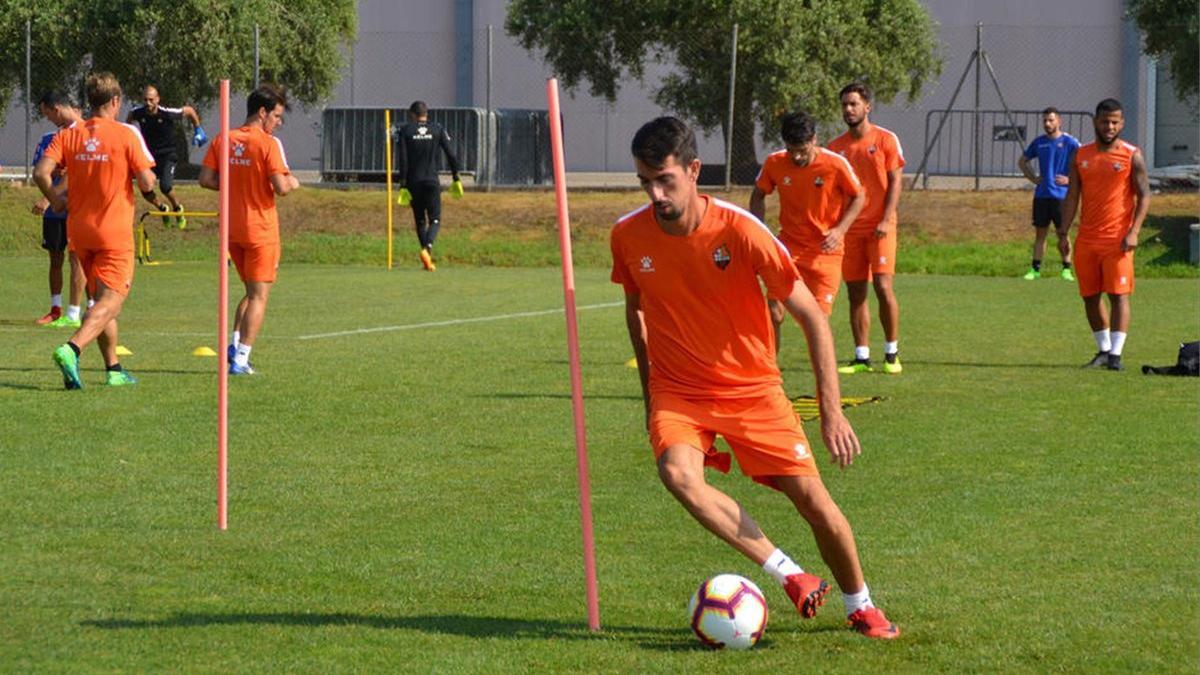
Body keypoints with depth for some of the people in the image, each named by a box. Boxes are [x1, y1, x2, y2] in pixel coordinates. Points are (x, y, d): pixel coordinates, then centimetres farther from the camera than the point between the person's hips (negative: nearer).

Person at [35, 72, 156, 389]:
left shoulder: (69, 134, 2)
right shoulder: (127, 134, -9)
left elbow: (41, 173, -9)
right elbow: (147, 183, -13)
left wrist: (56, 201, 8)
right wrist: (147, 176, 10)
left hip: (79, 229, 5)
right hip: (115, 231, -5)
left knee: (100, 298, 18)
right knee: (111, 301, -8)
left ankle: (113, 368, 21)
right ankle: (71, 349, -31)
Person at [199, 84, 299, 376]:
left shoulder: (223, 140, 4)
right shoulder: (269, 144, -14)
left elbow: (206, 179, 2)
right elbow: (281, 187, -20)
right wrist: (293, 184, 1)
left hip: (231, 229, 6)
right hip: (260, 228, -6)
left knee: (252, 291, 22)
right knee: (259, 295, 2)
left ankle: (235, 343, 11)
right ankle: (241, 358, -3)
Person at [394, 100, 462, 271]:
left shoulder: (405, 131, 2)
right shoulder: (437, 129, 5)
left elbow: (402, 161, -6)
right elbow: (451, 155, 0)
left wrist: (403, 185, -6)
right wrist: (456, 179, 7)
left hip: (413, 182, 1)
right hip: (432, 181, -1)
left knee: (420, 221, 13)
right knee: (435, 220, 2)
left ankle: (427, 258, 11)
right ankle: (428, 248, -25)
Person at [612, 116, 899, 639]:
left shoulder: (740, 231, -20)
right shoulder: (628, 236, -10)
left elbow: (812, 317, -13)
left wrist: (831, 410, -18)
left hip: (752, 388, -1)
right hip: (678, 391, 1)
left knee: (811, 498, -5)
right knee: (677, 471, -29)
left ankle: (860, 605, 23)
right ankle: (791, 576, -19)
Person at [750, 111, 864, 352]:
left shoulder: (836, 164, -14)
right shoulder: (774, 163, -7)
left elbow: (858, 197, 1)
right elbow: (758, 196, 11)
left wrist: (840, 229, -12)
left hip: (826, 250, -1)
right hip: (790, 246, 2)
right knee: (774, 313, -11)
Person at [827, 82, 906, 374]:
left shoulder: (886, 140, 0)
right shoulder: (836, 146, 10)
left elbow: (895, 182, -2)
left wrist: (886, 220, -12)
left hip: (879, 227, -4)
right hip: (849, 229, 4)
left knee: (883, 286, -12)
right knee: (855, 293, 3)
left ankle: (892, 353, 0)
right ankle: (862, 357, 8)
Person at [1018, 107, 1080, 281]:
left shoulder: (1069, 142, -4)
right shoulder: (1039, 142, 9)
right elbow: (1022, 161, 23)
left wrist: (1070, 179, -12)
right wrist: (1032, 178, 10)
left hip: (1060, 196, -4)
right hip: (1041, 195, 4)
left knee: (1062, 233, -1)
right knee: (1040, 233, 7)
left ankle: (1067, 269, 6)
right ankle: (1035, 269, 10)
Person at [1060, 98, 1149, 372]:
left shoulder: (1132, 155, -2)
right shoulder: (1081, 156, 10)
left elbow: (1144, 196, -4)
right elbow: (1072, 196, 12)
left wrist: (1134, 232, -15)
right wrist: (1063, 233, 4)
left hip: (1117, 240, -5)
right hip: (1087, 240, 5)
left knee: (1118, 294, -8)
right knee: (1090, 296, 8)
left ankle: (1116, 354, -8)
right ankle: (1103, 351, 20)